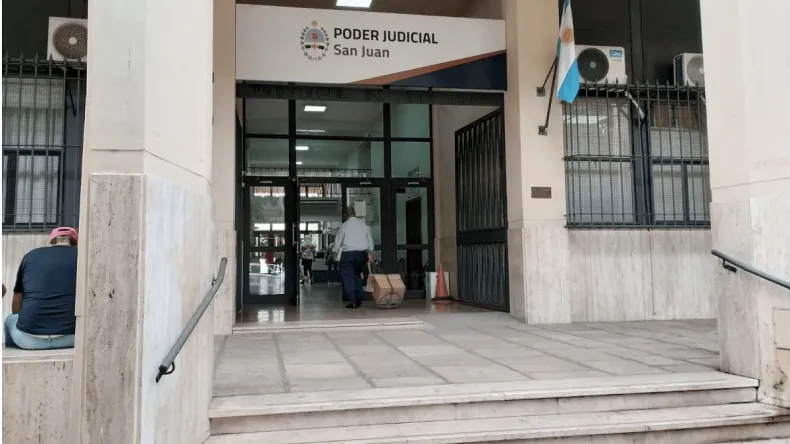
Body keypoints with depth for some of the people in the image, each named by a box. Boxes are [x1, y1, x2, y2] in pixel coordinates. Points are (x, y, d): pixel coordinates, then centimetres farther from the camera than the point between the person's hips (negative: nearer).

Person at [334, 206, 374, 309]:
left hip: (347, 254, -4)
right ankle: (359, 299, 16)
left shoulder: (344, 225, -3)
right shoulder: (364, 225, 9)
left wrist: (336, 254, 12)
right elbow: (370, 240, 13)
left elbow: (338, 241, 0)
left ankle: (352, 300, -14)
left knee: (348, 277, -1)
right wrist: (369, 252, 22)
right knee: (357, 275, 19)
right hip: (362, 254, 4)